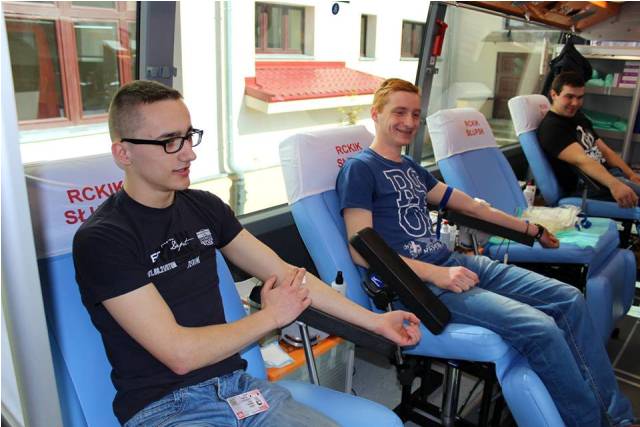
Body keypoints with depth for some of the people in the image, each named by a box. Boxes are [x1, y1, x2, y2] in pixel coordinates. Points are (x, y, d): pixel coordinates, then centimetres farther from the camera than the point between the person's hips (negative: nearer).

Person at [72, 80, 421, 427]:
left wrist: (374, 321, 7)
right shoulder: (102, 240, -12)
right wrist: (272, 316, -5)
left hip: (236, 384, 5)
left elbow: (286, 275, 9)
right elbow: (179, 353, -16)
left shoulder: (204, 206, 6)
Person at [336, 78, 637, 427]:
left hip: (453, 262, 9)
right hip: (417, 282, -9)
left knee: (569, 299, 2)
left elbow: (468, 204, 27)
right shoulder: (359, 169, -6)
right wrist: (435, 274, -21)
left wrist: (530, 229, 33)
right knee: (540, 328, -22)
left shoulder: (410, 168, 20)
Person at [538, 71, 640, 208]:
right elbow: (581, 160, -27)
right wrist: (614, 184, -40)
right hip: (585, 186, -9)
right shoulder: (551, 127, -13)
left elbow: (605, 151, 17)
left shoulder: (579, 117, 17)